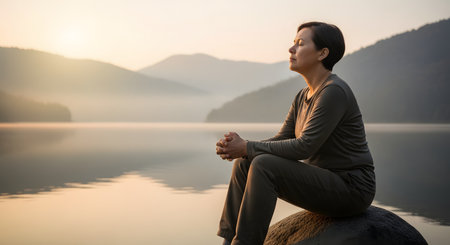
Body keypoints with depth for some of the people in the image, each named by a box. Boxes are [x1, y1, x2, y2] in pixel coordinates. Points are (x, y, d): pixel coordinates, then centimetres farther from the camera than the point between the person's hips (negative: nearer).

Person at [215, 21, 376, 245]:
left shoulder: (335, 92, -18)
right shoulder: (303, 97, 11)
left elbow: (304, 147, -24)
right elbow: (280, 142, 8)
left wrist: (247, 147, -19)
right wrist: (238, 148, -10)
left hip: (350, 189, -9)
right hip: (322, 183, 9)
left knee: (263, 166, -26)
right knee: (244, 164, -1)